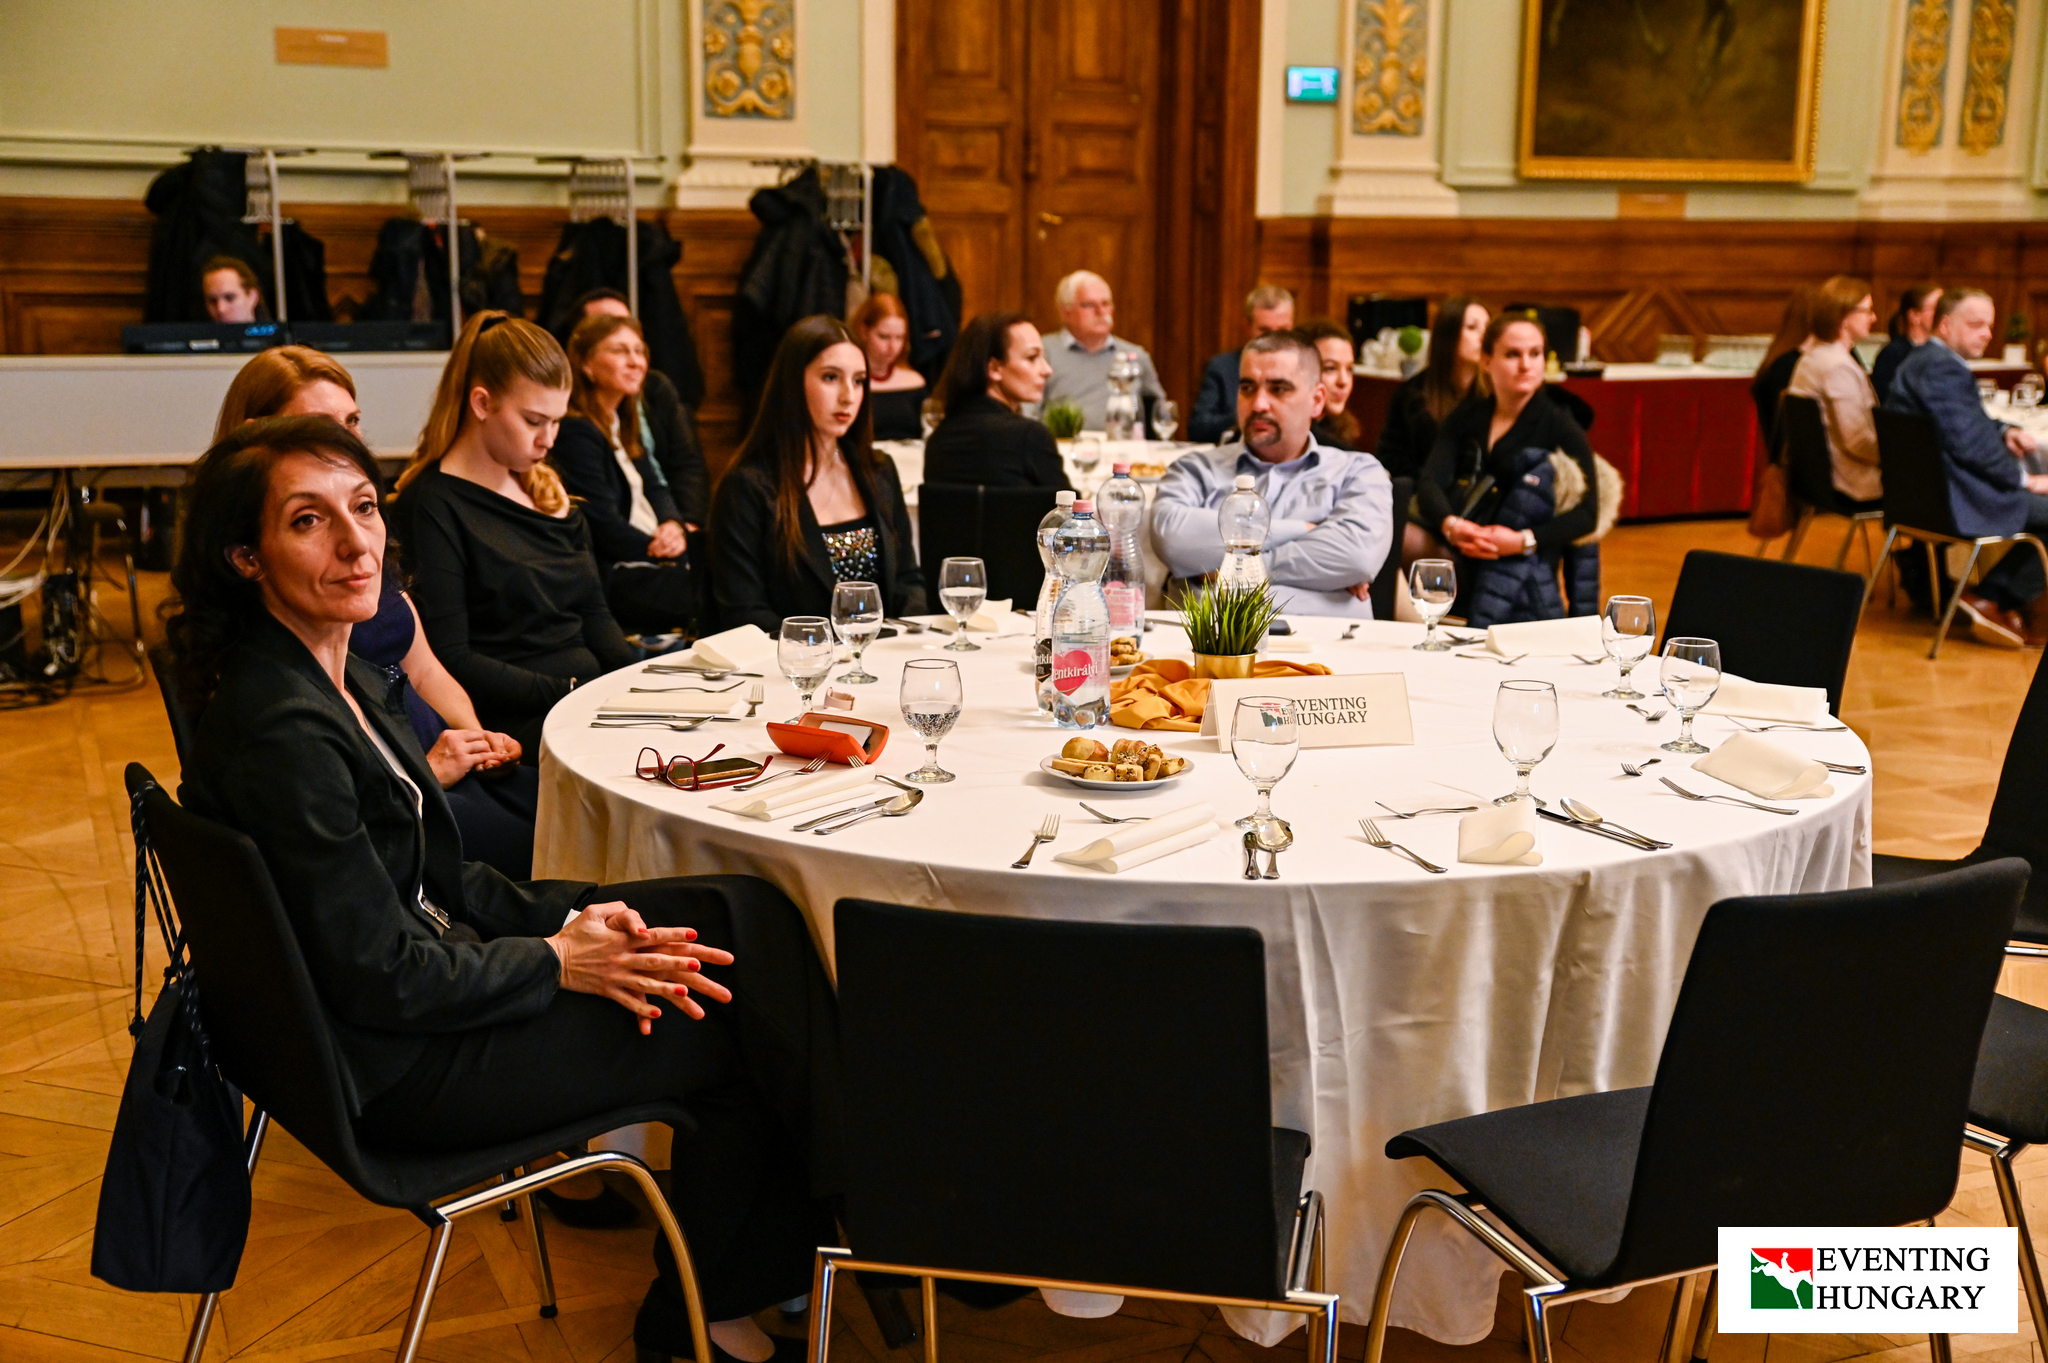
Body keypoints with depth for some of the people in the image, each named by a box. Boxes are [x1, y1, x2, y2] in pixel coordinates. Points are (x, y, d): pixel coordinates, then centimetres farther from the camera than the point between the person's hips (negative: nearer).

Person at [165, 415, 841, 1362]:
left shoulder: (340, 678, 4)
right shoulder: (283, 731, -26)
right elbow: (385, 979, -23)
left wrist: (570, 913, -4)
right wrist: (558, 960, -12)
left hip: (427, 979, 9)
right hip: (398, 1070, -9)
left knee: (748, 912, 3)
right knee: (741, 1030, -4)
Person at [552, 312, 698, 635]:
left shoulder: (622, 423, 20)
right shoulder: (576, 433, -10)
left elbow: (654, 487, 17)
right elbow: (603, 527, -16)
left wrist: (674, 526, -4)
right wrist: (658, 548, -13)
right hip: (615, 578, -9)